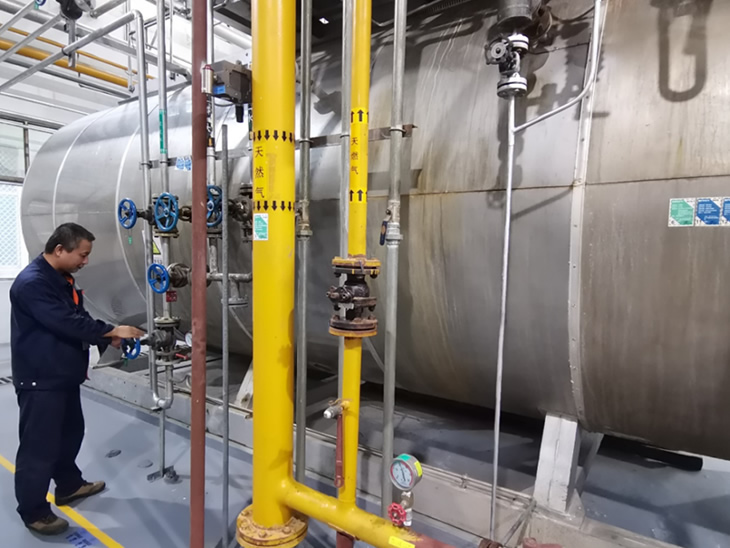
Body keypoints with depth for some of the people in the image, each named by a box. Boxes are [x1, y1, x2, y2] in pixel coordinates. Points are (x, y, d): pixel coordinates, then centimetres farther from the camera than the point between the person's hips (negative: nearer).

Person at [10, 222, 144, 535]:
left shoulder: (61, 278, 10)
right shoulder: (32, 282, -23)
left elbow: (77, 318, 14)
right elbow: (68, 323, -29)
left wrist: (107, 338, 3)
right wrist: (112, 331, -22)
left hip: (64, 375, 10)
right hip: (40, 380, -10)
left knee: (70, 432, 22)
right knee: (39, 445, 3)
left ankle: (69, 486, 40)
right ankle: (33, 511, 20)